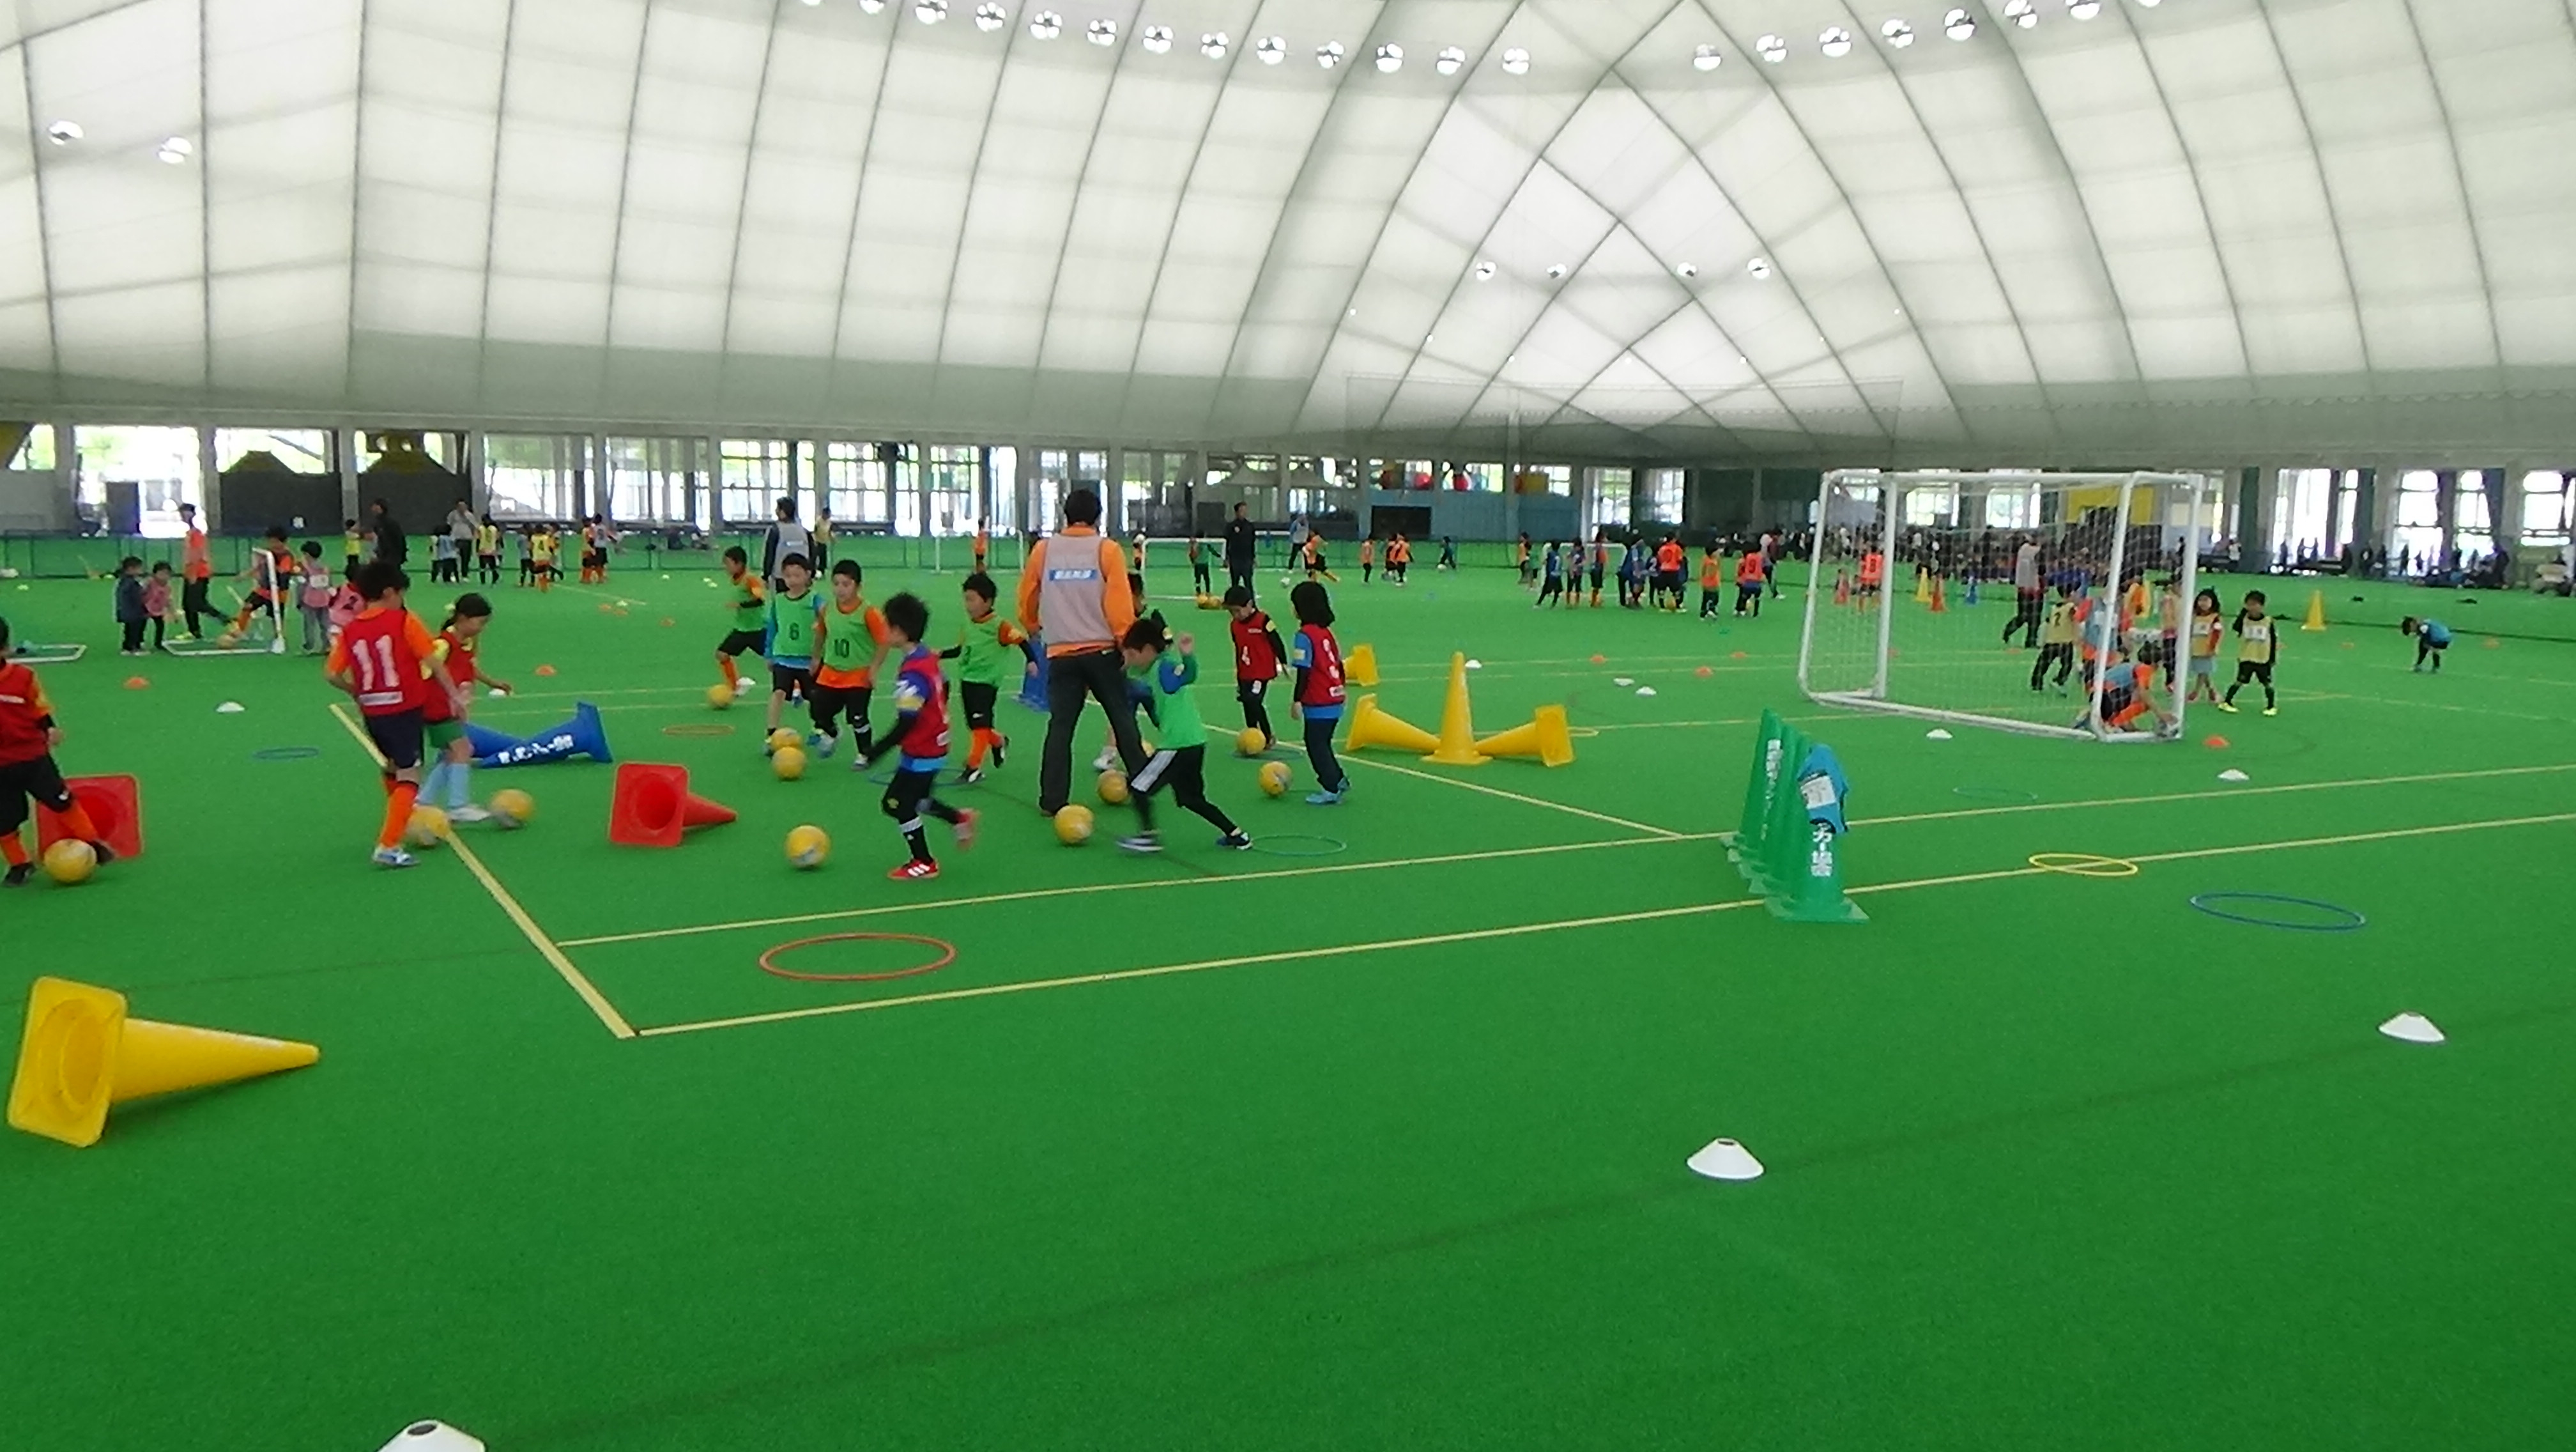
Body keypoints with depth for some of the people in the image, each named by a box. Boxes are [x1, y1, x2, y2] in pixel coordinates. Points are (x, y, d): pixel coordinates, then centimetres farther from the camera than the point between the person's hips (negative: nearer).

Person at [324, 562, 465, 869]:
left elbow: (331, 674, 1)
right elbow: (433, 662, -12)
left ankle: (397, 821, 45)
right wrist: (454, 696, -6)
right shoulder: (404, 621, -9)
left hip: (372, 713, 6)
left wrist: (358, 692, 17)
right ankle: (388, 846, -13)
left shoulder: (351, 630, 4)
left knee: (393, 768, 28)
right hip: (406, 709, -6)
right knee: (408, 777, -3)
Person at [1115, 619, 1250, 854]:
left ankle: (1148, 835, 1)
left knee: (1138, 786, 1)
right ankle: (1236, 835, 19)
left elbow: (1190, 675, -34)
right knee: (1192, 798, 19)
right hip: (1194, 742, 10)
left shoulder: (1165, 667, -14)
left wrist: (1188, 656, -51)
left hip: (1178, 745, -10)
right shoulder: (1156, 670, 14)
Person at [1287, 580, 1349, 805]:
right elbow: (1339, 663, 14)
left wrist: (1297, 700, -12)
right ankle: (1339, 779, 23)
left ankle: (1331, 790, 7)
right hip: (1335, 700, 8)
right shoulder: (1327, 631, 7)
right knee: (1321, 743, 20)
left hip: (1318, 704, -8)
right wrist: (1340, 688, 26)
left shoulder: (1305, 635, -16)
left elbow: (1304, 671, -18)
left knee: (1316, 746, 4)